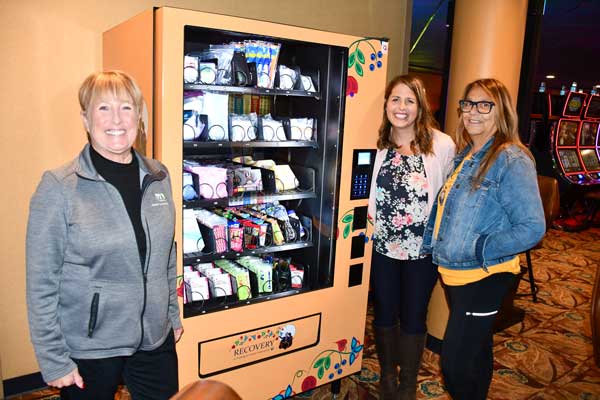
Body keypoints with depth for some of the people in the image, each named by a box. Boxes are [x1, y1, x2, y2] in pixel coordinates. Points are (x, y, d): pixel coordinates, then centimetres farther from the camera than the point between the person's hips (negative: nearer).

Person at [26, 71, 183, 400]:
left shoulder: (158, 177, 1)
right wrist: (54, 360, -9)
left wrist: (173, 315, 12)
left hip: (156, 340, 4)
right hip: (88, 349, -4)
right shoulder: (58, 187, -13)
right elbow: (42, 283, -10)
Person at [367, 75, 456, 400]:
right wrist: (370, 221, 2)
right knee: (384, 312, 17)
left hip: (423, 247, -2)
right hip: (382, 244, 2)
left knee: (413, 317, 13)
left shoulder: (442, 145, -10)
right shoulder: (377, 144, -3)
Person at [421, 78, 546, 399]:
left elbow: (532, 227, -21)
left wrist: (478, 249, -21)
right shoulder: (464, 156, 7)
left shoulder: (512, 160, -16)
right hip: (452, 273, 8)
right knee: (475, 349, 25)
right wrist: (430, 246, 7)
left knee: (455, 361, -4)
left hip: (484, 277, -8)